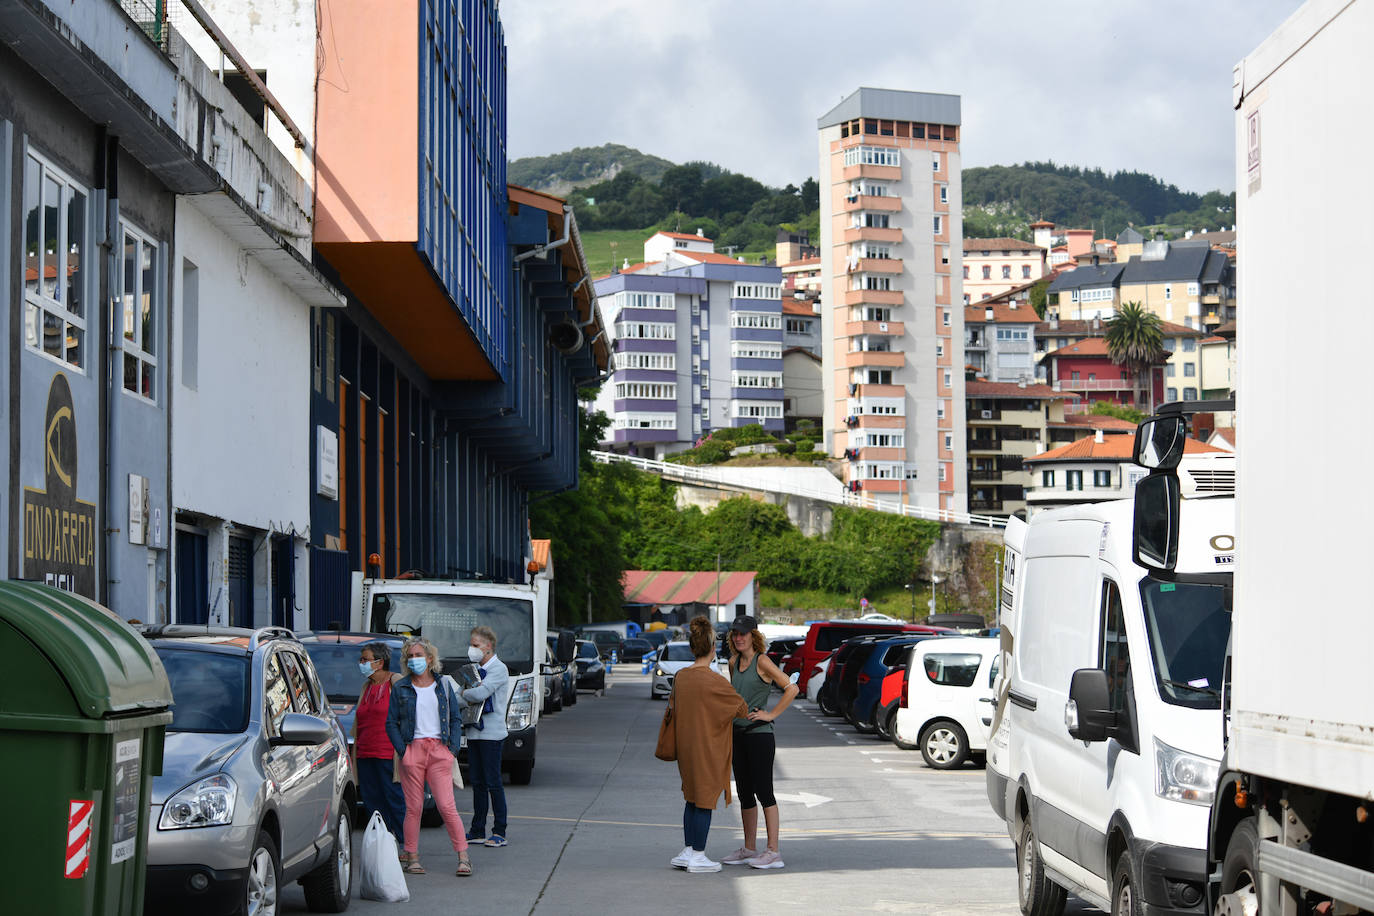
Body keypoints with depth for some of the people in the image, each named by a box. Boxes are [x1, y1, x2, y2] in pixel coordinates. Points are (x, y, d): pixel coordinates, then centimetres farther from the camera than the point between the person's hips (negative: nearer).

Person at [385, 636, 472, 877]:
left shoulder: (443, 686, 11)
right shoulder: (400, 688, 7)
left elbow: (456, 719, 13)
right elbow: (391, 723, 6)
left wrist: (453, 748, 2)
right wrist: (402, 751, -6)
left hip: (439, 750, 0)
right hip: (412, 750, 0)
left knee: (446, 806, -8)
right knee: (414, 808, 0)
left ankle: (463, 857, -5)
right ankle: (412, 857, 9)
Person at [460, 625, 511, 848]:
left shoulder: (498, 669, -9)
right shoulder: (476, 668, 18)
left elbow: (480, 694, -21)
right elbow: (469, 697, 16)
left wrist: (465, 693, -3)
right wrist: (470, 697, -6)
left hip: (491, 733, -8)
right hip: (474, 732, 8)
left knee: (493, 783, -6)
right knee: (477, 782, 10)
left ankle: (499, 832, -2)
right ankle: (478, 831, 15)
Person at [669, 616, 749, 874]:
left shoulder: (681, 676, 2)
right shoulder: (713, 681, -19)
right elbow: (739, 706, -9)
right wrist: (750, 713, 13)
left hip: (686, 745, 7)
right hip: (708, 749, -7)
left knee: (692, 799, 16)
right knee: (704, 800, 1)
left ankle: (688, 851, 19)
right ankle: (697, 857, 5)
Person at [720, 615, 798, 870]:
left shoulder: (762, 662, -10)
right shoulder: (734, 662, 12)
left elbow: (792, 689, -14)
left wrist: (771, 714, -13)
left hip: (759, 734, -8)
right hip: (738, 733, 8)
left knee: (763, 792, -7)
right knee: (745, 793, 11)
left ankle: (773, 852, -5)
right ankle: (748, 850, 19)